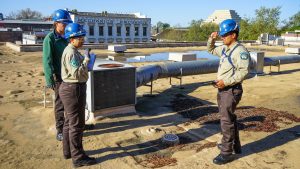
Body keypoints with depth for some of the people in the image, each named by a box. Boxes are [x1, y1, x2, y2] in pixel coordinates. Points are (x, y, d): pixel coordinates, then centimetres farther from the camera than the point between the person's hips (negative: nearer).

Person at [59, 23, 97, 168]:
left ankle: (68, 151, 30)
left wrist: (84, 60, 12)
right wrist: (86, 60, -17)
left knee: (70, 121, 17)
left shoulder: (71, 50, 14)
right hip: (73, 90, -11)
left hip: (71, 88, 11)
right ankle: (78, 158, 7)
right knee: (77, 124, -3)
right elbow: (77, 74, -25)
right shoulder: (71, 52, -18)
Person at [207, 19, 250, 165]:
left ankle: (226, 153, 8)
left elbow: (243, 71, -24)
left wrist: (225, 81, -26)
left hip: (232, 90, -9)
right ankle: (235, 147, 35)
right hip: (223, 89, 9)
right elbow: (211, 50, 27)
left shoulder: (240, 51, -16)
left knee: (226, 121, -4)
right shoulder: (224, 49, 11)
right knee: (229, 119, 19)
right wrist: (212, 39, 9)